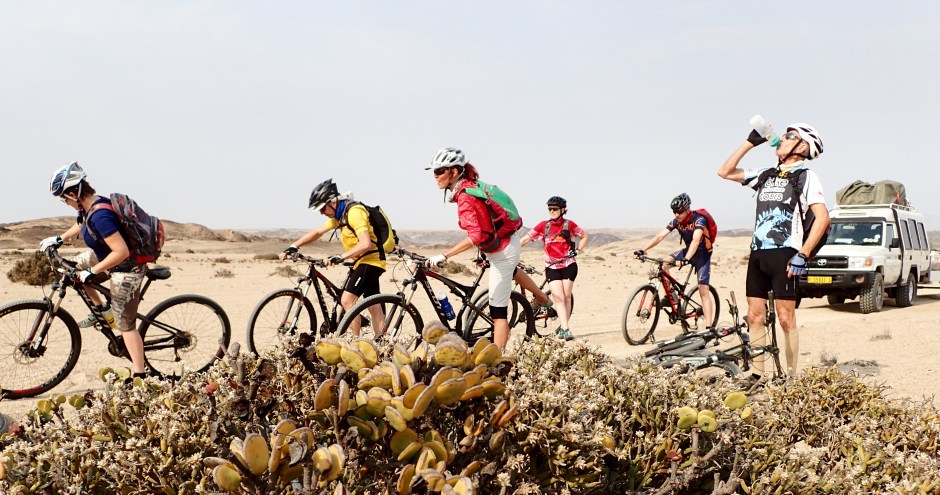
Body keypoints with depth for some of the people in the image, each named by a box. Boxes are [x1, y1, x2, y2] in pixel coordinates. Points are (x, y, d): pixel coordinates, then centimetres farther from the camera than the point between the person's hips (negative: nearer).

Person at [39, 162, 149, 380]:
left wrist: (92, 272, -27)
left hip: (125, 270, -9)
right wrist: (58, 239, 23)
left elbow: (121, 252, -37)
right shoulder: (90, 205, -3)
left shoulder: (100, 216, -33)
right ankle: (103, 310, 25)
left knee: (125, 325, -3)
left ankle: (140, 376, 4)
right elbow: (81, 225, 23)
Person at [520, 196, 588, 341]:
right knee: (558, 297, -11)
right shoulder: (544, 225, 0)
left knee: (566, 296, 0)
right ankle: (565, 329, -16)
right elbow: (526, 239, 0)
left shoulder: (569, 224, -1)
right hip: (552, 267, 0)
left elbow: (584, 237, 12)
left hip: (568, 265, 0)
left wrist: (577, 250, 1)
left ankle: (563, 327, 12)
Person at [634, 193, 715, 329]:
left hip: (703, 254, -6)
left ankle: (709, 327, -12)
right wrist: (643, 250, -27)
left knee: (703, 291, -12)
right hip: (688, 251, 6)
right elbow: (660, 236, -14)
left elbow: (696, 240, -41)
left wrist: (685, 259, -57)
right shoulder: (676, 221, -9)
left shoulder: (699, 220, -27)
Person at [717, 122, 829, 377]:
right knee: (754, 317, 4)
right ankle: (758, 376, 10)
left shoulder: (806, 176, 0)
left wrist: (802, 255, -16)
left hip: (784, 254, -6)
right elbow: (725, 172, 21)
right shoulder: (766, 175, 18)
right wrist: (750, 142, 16)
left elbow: (823, 217, -9)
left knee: (786, 319, -5)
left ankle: (791, 377, 1)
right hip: (757, 253, 6)